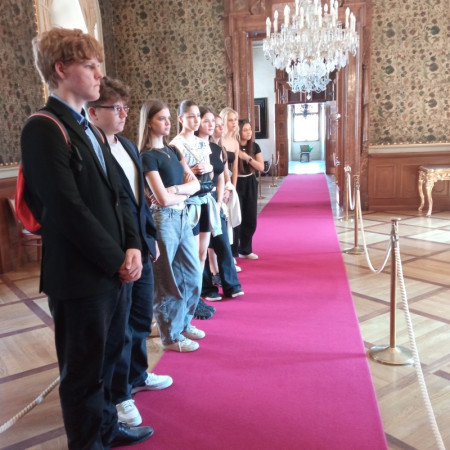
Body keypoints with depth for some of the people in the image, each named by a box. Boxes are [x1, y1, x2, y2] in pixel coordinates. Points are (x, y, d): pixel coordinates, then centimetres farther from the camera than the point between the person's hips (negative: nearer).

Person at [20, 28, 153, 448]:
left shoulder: (90, 130, 14)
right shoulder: (43, 129, -14)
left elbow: (117, 194, 12)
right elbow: (69, 210, -21)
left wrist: (132, 246, -1)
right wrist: (117, 259, -14)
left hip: (114, 269, 9)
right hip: (80, 277, -8)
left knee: (107, 358, 22)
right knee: (84, 371, 9)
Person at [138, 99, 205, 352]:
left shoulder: (172, 151, 13)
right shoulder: (147, 156, -11)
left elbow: (195, 183, 5)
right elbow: (163, 199, -18)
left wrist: (175, 189, -12)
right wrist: (184, 193, -2)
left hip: (183, 217, 8)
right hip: (163, 219, -8)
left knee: (193, 273, 14)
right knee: (168, 279, 3)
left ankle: (183, 323, 32)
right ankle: (170, 336, 18)